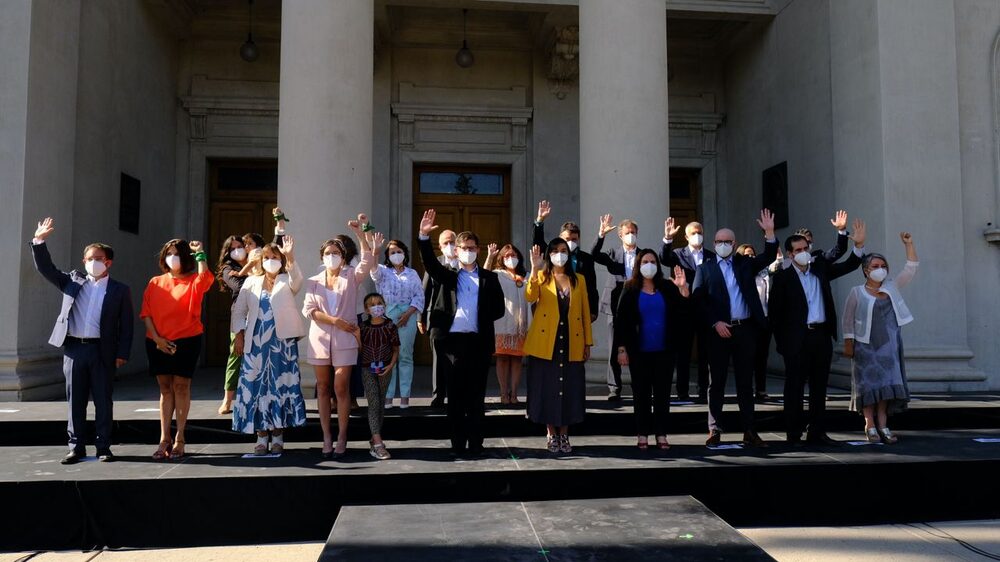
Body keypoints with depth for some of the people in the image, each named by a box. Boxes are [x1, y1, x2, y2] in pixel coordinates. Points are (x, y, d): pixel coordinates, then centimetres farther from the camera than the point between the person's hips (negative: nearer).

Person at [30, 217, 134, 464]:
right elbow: (45, 268, 11)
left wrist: (122, 354, -5)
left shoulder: (120, 290, 4)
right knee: (75, 401, 7)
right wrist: (39, 241, 0)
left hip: (102, 351, -2)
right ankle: (76, 447, 15)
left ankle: (103, 447, 12)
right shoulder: (72, 281, 13)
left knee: (103, 401, 3)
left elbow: (126, 325, 1)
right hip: (73, 349, 3)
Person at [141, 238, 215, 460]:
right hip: (158, 342, 3)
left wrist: (200, 254, -15)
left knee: (181, 387, 0)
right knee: (165, 388, 7)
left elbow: (205, 277, -23)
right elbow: (146, 313, 5)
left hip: (186, 341, -3)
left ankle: (179, 439, 7)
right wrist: (156, 338, -6)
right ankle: (164, 439, 10)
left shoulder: (193, 282, 2)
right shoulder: (155, 283, 10)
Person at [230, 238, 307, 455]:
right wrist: (239, 335, 1)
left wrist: (290, 258, -36)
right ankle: (262, 436, 10)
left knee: (280, 385, -1)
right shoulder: (251, 282, 13)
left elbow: (297, 280, -19)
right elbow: (239, 310, 13)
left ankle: (278, 436, 8)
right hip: (256, 341, 2)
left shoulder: (287, 281, 5)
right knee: (257, 385, 1)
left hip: (282, 341, -2)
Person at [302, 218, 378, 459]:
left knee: (341, 388, -4)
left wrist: (360, 233, -21)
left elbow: (368, 260, -13)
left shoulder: (352, 276, 4)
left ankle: (341, 438, 6)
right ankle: (327, 438, 13)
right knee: (323, 388, 6)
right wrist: (335, 321, -11)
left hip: (344, 339, -2)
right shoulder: (313, 281, 10)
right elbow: (309, 310, 0)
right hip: (320, 339, 2)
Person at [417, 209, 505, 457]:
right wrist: (423, 236, -21)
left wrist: (481, 319, -2)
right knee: (455, 394, 5)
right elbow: (430, 262, -8)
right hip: (453, 340, 0)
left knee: (476, 394, 5)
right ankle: (457, 443, 12)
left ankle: (476, 443, 11)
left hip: (479, 341, 0)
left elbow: (498, 308, 9)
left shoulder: (489, 278, 10)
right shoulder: (448, 276, 9)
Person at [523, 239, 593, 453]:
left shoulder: (578, 280, 12)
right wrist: (534, 269, -24)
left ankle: (564, 435, 18)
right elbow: (530, 297, -15)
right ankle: (551, 434, 15)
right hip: (545, 343, -2)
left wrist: (588, 342, 6)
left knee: (569, 388, 5)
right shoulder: (541, 276, 6)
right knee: (547, 388, 2)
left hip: (572, 345, 2)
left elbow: (585, 312, 10)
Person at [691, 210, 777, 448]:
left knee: (746, 382, 8)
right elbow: (698, 300, -3)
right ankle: (715, 430, 9)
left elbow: (768, 257, 1)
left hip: (745, 329, 2)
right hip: (719, 330, -2)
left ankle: (749, 432, 13)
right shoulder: (705, 269, 4)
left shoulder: (745, 264, 13)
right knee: (716, 382, 3)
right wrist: (715, 323, -12)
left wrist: (770, 233, -13)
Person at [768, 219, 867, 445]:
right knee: (794, 387, 2)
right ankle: (793, 433, 10)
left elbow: (848, 266, 10)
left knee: (819, 387, 10)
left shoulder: (820, 268, 11)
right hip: (797, 339, -5)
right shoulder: (783, 277, -3)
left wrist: (859, 245, -6)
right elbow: (774, 312, -4)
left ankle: (817, 432, 18)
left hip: (822, 335, 5)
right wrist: (782, 341, -7)